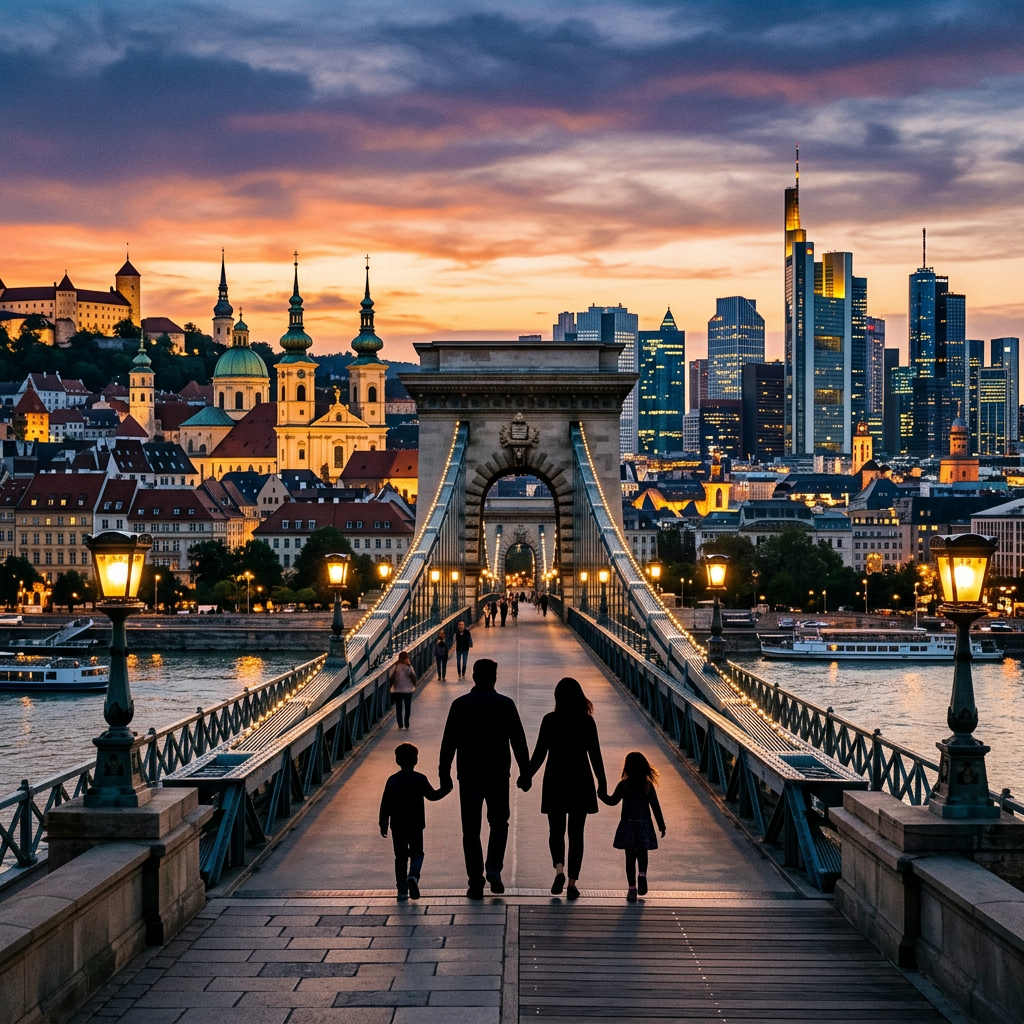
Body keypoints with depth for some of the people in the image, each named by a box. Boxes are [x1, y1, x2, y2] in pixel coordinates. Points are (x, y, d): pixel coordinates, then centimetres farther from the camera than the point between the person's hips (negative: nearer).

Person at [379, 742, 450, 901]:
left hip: (397, 826, 1)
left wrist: (384, 824, 8)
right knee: (417, 853, 12)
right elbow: (432, 795, 3)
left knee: (400, 857, 8)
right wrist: (446, 789, 19)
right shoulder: (420, 779, -5)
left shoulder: (392, 781, 0)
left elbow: (385, 805, 1)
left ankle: (402, 890, 3)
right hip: (416, 825, -1)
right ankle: (413, 876, -17)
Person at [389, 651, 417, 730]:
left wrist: (392, 687, 10)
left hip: (397, 691, 1)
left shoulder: (395, 667, -7)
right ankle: (406, 725, 12)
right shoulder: (409, 667, -12)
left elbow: (392, 677, -4)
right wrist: (414, 685, 8)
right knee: (407, 708, 12)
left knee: (398, 708, 9)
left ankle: (400, 725, 8)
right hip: (408, 690, -1)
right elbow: (413, 677, -9)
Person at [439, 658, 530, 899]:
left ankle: (476, 882, 4)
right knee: (499, 823, 17)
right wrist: (525, 773, 7)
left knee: (471, 829, 7)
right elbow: (519, 742, -1)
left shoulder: (459, 705, -4)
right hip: (498, 776, 0)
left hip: (468, 777, 0)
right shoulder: (506, 705, -4)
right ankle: (494, 868, -2)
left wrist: (444, 775, 6)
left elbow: (448, 743, -2)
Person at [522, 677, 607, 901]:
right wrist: (602, 783, 8)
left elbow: (539, 754, -5)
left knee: (556, 830, 11)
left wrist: (527, 776, 7)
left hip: (555, 783, -1)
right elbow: (595, 755, -1)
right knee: (576, 833, 8)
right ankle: (572, 882, 5)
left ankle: (559, 869, -13)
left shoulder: (550, 720, -7)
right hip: (581, 784, 1)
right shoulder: (587, 721, -4)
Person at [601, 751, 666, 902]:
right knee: (642, 854, 16)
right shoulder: (649, 786, -2)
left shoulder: (623, 785, -7)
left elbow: (612, 801, 0)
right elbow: (655, 807, 0)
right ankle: (642, 874, -12)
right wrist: (661, 826, 7)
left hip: (628, 825, -1)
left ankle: (632, 888, 2)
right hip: (645, 825, 1)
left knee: (630, 856, 4)